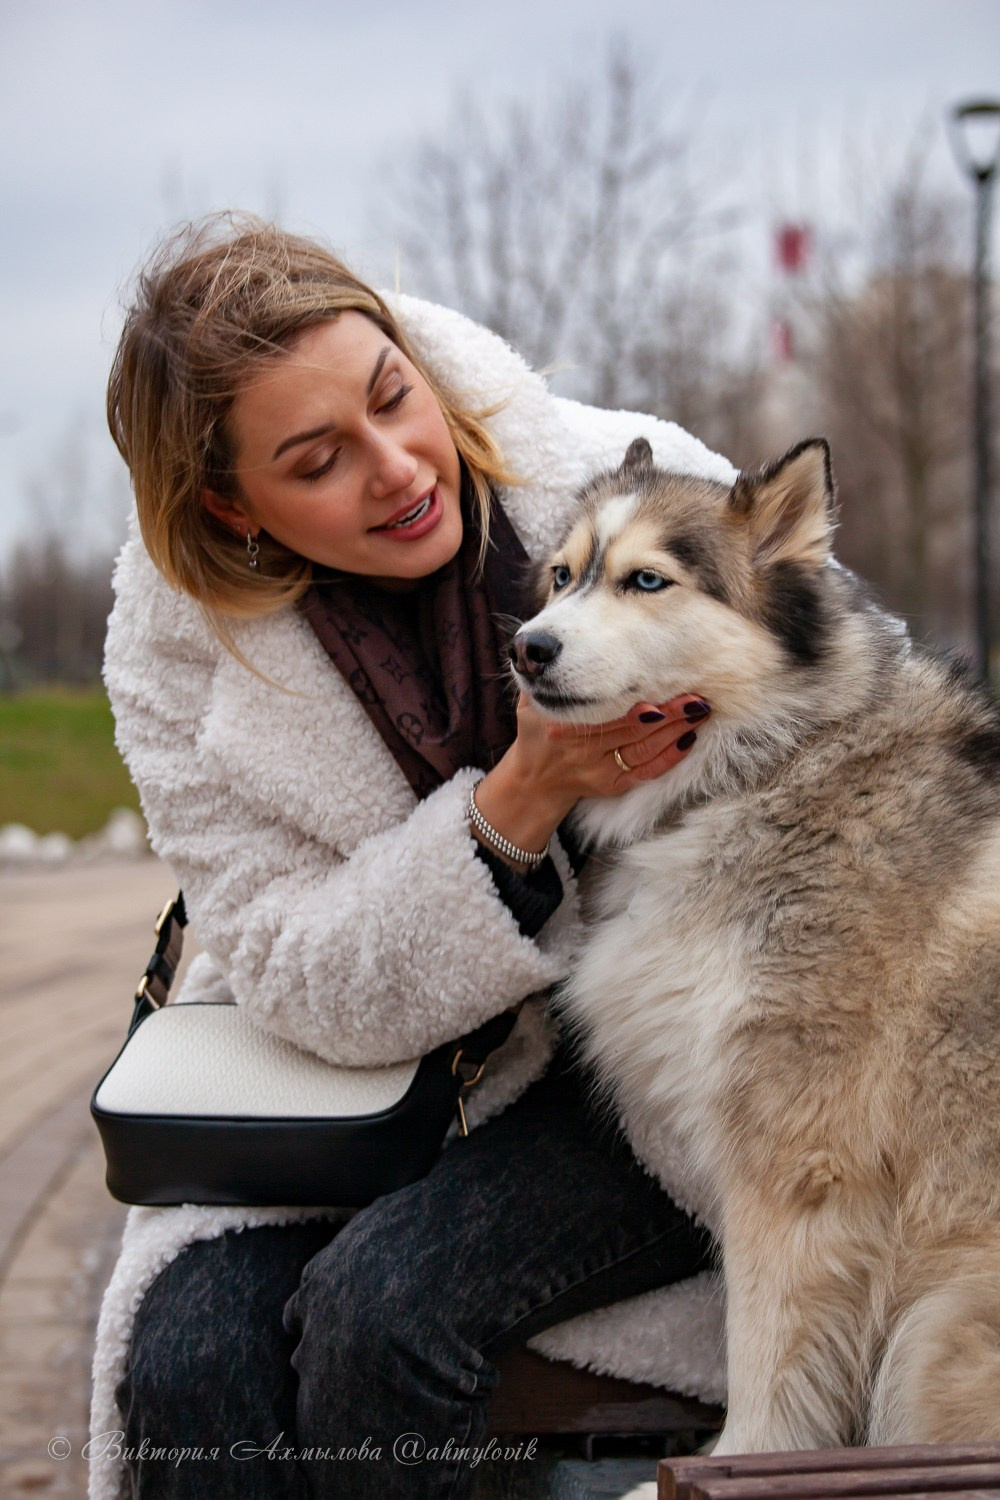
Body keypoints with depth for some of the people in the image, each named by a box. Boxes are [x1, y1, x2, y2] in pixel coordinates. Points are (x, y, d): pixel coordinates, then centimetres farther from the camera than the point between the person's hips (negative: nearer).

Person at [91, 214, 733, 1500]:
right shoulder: (180, 648, -9)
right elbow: (304, 986, -14)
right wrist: (519, 805, -28)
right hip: (362, 1087, 2)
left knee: (384, 1298, -26)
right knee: (184, 1352, -22)